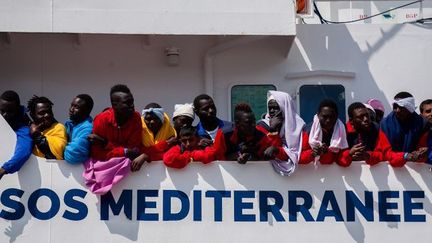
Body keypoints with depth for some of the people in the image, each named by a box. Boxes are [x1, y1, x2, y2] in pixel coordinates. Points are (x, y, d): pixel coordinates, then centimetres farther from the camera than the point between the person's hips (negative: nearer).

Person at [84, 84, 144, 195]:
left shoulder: (136, 118, -12)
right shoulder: (101, 119, -17)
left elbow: (135, 148, -13)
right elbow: (97, 153, -17)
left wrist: (106, 143, -22)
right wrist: (125, 152, -27)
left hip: (127, 162, 2)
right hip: (104, 163, -2)